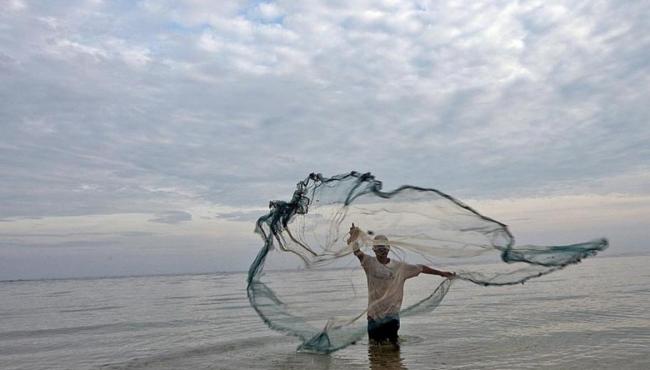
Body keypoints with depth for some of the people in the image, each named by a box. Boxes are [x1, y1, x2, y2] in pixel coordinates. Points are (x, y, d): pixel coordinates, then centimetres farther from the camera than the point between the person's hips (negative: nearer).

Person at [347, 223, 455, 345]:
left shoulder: (399, 267, 1)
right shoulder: (370, 263, -6)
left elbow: (420, 268, 9)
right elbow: (357, 252, -22)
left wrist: (441, 273, 10)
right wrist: (353, 239, -43)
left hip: (392, 316, 1)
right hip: (374, 315, 0)